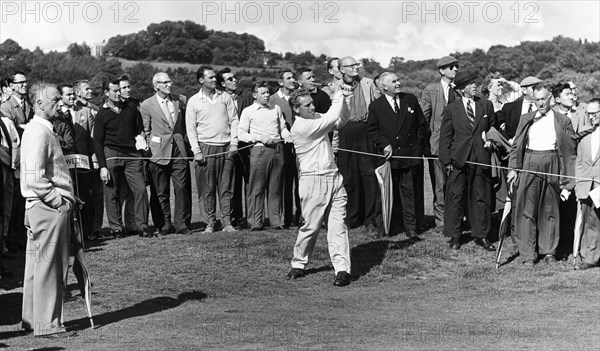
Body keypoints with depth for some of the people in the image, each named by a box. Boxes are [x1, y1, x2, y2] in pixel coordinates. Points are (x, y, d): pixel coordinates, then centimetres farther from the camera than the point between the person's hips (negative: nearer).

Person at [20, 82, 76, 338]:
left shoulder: (42, 130, 17)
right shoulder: (38, 132, -15)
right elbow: (34, 178, -23)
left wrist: (62, 198, 15)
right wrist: (58, 200, -16)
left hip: (44, 208, 10)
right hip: (49, 209, -10)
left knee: (37, 266, 15)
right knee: (48, 266, -5)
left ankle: (32, 320, 23)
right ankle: (47, 325, 0)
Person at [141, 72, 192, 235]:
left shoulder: (180, 100, 8)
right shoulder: (147, 105, -1)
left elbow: (185, 123, 19)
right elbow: (146, 131, 4)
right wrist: (150, 149, 1)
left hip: (179, 150, 2)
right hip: (159, 153, -2)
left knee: (182, 188, -4)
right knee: (162, 192, 4)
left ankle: (182, 224, 2)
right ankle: (166, 223, 13)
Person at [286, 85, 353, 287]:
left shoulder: (316, 118, 13)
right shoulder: (300, 127, -14)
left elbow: (342, 119, 19)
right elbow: (332, 118, -17)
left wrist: (341, 99, 1)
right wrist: (338, 95, -3)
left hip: (333, 177, 7)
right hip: (313, 180, -7)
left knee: (338, 225, -2)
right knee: (311, 226, 0)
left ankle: (342, 269, -5)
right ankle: (299, 265, 20)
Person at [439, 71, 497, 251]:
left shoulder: (486, 105, 8)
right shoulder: (451, 109, 2)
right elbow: (445, 136, 3)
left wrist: (491, 140, -3)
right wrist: (447, 160, -3)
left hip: (481, 160, 2)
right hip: (458, 160, -2)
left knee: (481, 198, 7)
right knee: (455, 198, 1)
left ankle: (481, 236, 18)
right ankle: (454, 236, 12)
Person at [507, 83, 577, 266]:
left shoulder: (563, 121, 5)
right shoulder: (526, 119, 11)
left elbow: (570, 153, 5)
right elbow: (516, 146, 12)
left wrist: (567, 182, 0)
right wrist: (513, 168, -1)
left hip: (552, 166, -1)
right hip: (529, 165, 1)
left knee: (550, 210, 7)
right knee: (527, 209, -2)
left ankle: (548, 251, 18)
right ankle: (528, 253, 3)